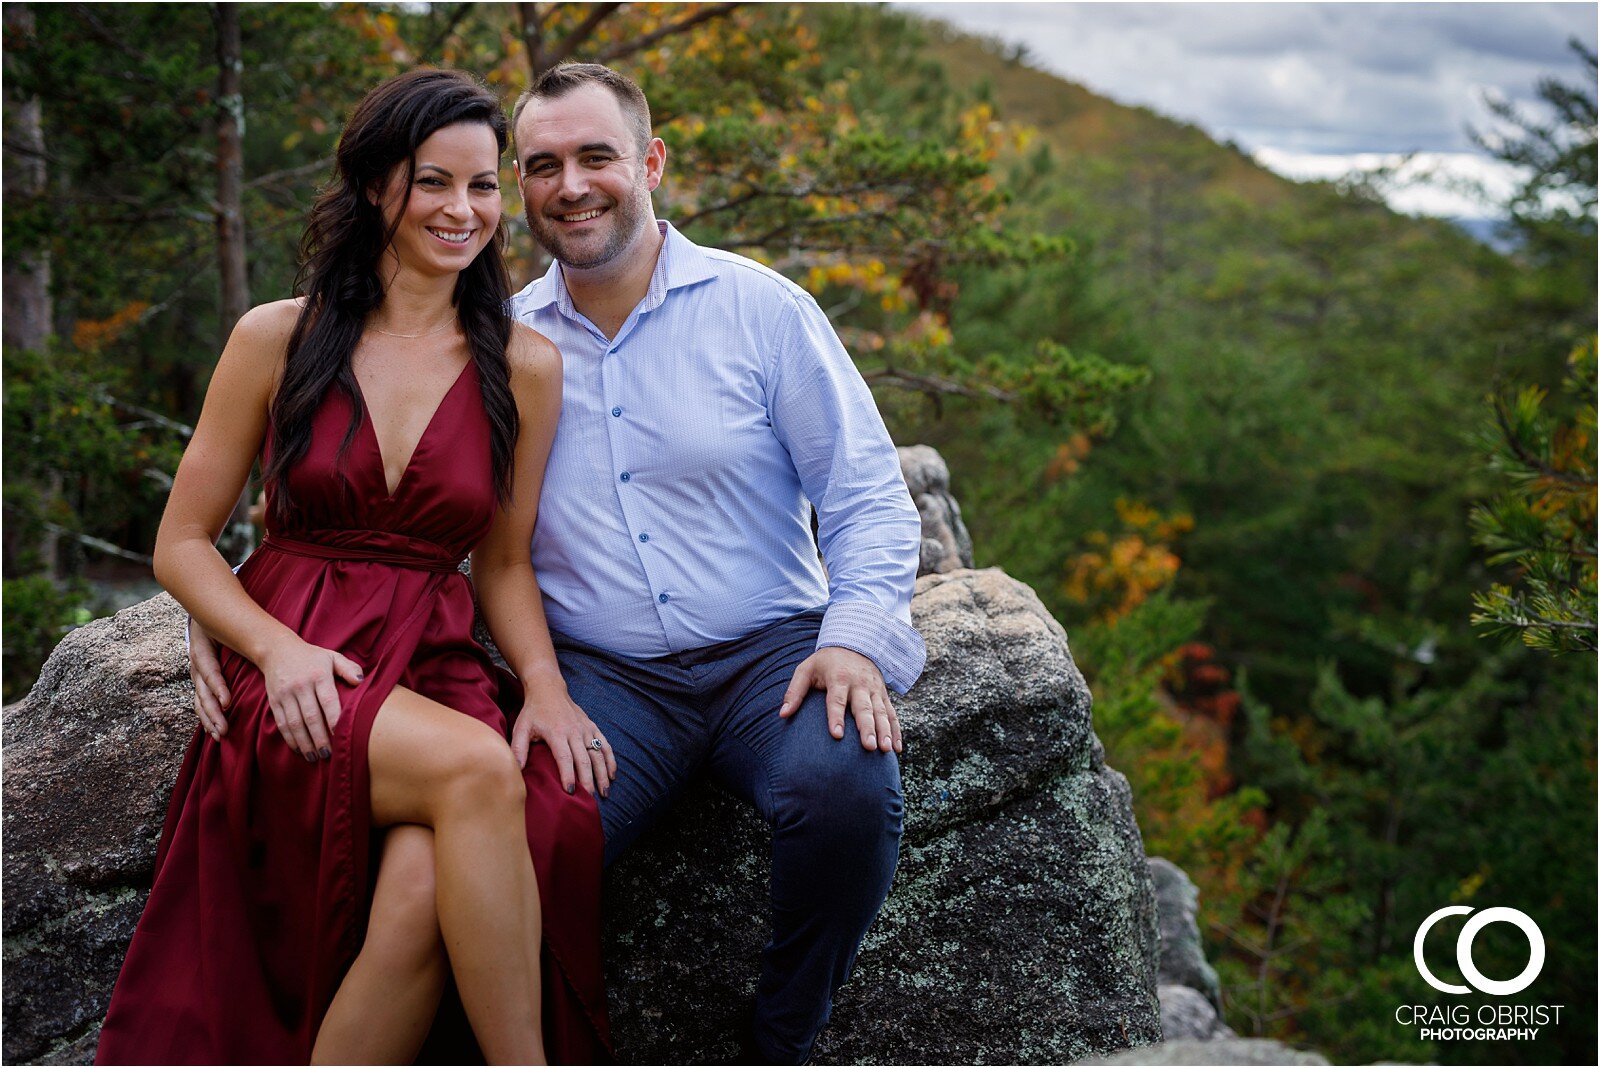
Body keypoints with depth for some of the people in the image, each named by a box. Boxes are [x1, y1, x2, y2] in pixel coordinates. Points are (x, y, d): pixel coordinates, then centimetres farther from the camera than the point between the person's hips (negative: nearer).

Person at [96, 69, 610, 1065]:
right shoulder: (278, 339, 4)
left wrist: (544, 685, -6)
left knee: (425, 883, -33)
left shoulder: (525, 366, 8)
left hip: (436, 671, 2)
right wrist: (278, 649, -11)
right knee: (476, 767, -34)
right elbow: (183, 543, 7)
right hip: (295, 673, -1)